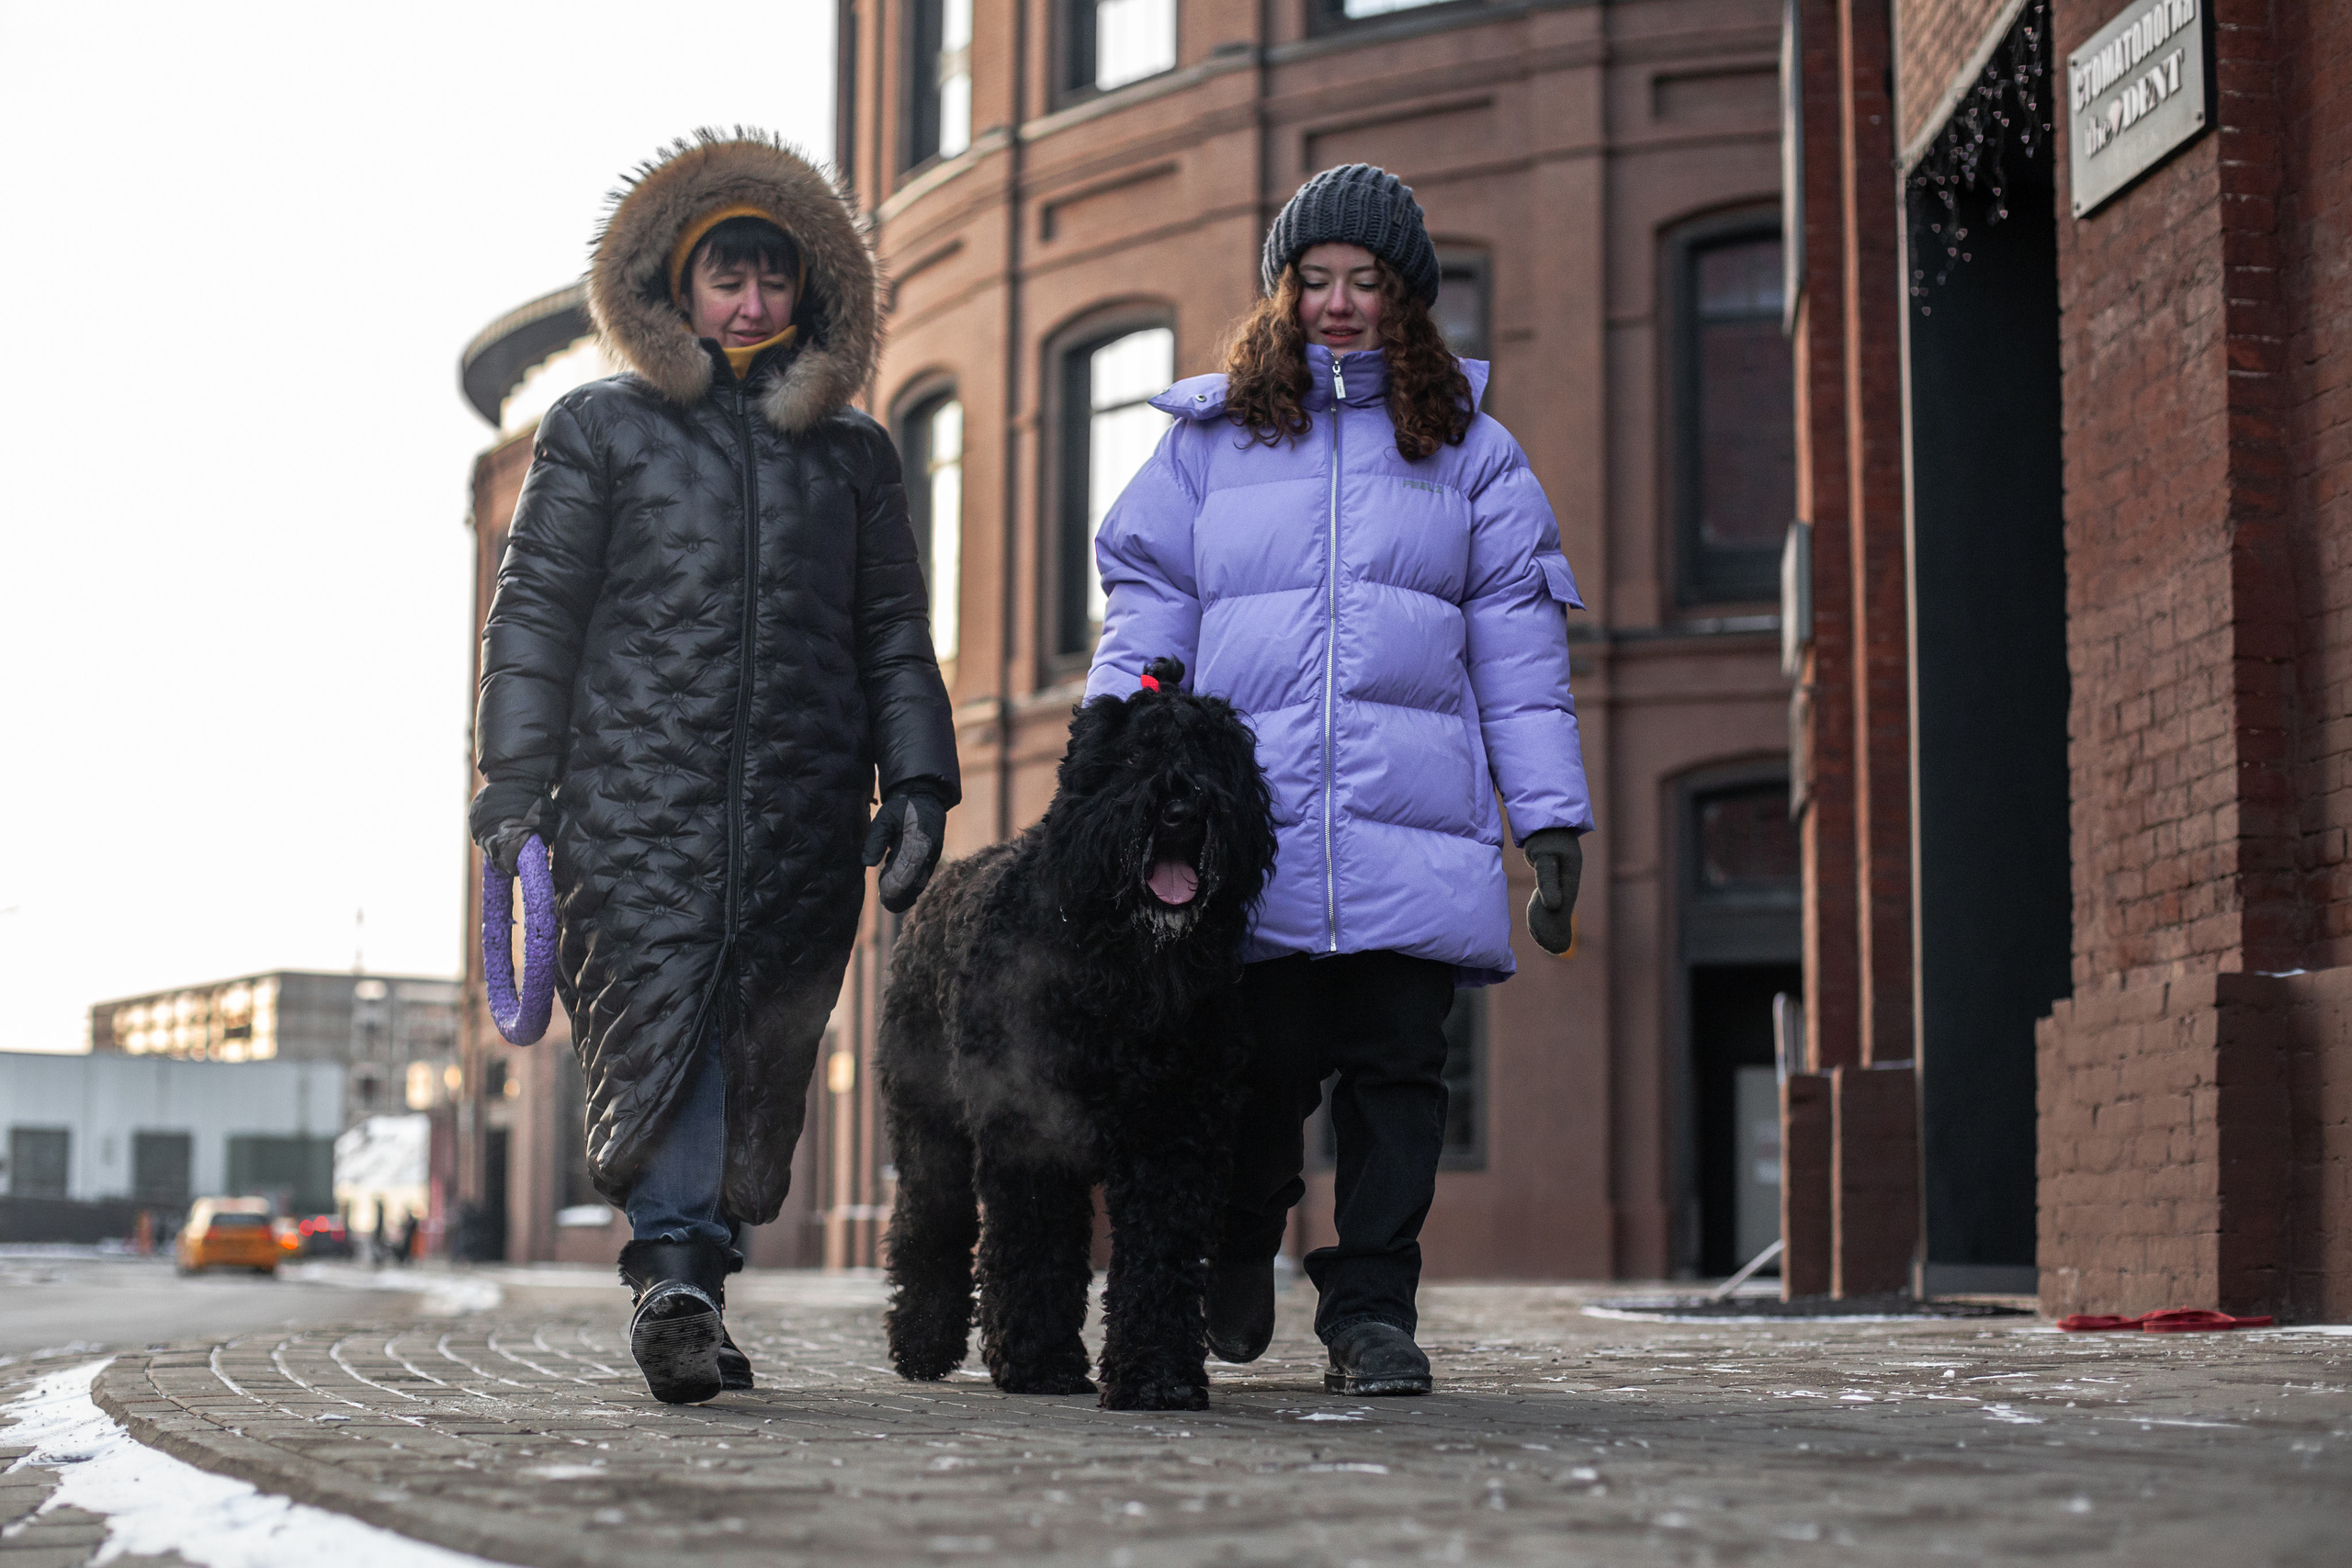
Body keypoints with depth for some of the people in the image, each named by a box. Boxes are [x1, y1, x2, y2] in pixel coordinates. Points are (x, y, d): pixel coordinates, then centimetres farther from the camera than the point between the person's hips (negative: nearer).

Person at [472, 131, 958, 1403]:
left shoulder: (852, 451, 19)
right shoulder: (598, 429, 12)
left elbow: (893, 634, 17)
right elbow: (534, 614, 7)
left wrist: (916, 785, 5)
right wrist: (515, 790, -3)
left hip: (801, 806, 2)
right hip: (638, 786, -2)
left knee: (756, 1045, 0)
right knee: (662, 1010, -17)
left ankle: (682, 1293, 10)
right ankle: (678, 1273, -25)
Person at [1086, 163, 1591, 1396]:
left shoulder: (1468, 448, 16)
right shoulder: (1209, 439, 15)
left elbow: (1517, 645, 12)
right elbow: (1146, 621, 13)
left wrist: (1553, 817, 5)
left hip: (1412, 826, 1)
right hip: (1250, 820, -1)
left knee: (1396, 1068, -4)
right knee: (1264, 1066, -3)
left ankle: (1372, 1307, 6)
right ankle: (1230, 1275, 22)